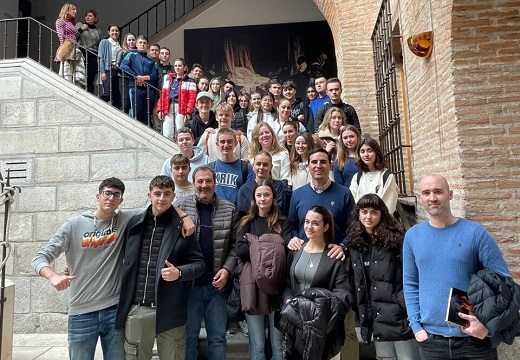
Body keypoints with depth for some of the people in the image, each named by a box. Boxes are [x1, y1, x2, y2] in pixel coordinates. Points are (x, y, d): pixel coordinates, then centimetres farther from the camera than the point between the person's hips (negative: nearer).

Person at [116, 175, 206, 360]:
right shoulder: (134, 223, 4)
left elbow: (199, 263, -1)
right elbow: (126, 260, 14)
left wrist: (179, 272, -19)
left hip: (168, 311, -2)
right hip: (136, 309, 2)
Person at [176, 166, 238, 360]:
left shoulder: (230, 210, 0)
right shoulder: (181, 208, -3)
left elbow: (235, 245, 2)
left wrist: (227, 268, -10)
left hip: (217, 284, 1)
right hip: (189, 283, 0)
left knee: (218, 336, 14)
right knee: (188, 335, 17)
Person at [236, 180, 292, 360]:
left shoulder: (282, 222, 9)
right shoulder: (246, 222, 8)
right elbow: (240, 250, -8)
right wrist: (270, 249, -11)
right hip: (253, 285, 0)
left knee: (278, 344, 8)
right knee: (257, 345, 7)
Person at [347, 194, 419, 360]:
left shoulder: (396, 239, -10)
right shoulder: (355, 242, 5)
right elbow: (355, 280, 12)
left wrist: (405, 304, -15)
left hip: (400, 314, -5)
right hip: (377, 316, 5)